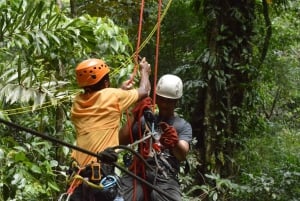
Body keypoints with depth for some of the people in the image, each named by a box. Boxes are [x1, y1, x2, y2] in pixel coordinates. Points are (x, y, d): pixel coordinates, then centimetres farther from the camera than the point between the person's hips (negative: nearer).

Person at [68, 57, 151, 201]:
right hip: (101, 175, -6)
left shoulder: (78, 101, 12)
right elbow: (144, 92, 14)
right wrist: (144, 71, 33)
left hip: (78, 174, 6)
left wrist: (121, 90, 42)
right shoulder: (112, 96, -2)